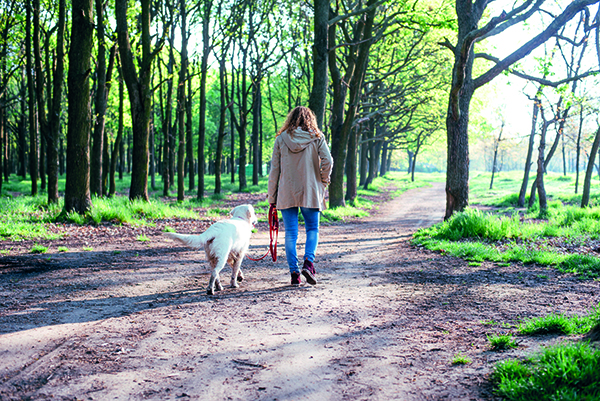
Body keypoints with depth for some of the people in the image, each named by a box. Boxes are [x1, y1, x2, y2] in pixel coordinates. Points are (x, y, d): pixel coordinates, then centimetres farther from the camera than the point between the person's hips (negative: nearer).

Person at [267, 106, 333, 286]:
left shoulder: (281, 138, 4)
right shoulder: (317, 137, 1)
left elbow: (274, 169, 3)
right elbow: (327, 161, -11)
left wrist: (272, 196, 8)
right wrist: (323, 181, 7)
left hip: (287, 193, 1)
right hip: (310, 191, -1)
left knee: (291, 232, 5)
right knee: (312, 229, 11)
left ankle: (294, 272, 1)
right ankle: (309, 262, -11)